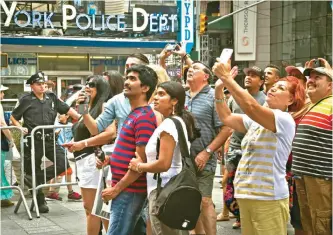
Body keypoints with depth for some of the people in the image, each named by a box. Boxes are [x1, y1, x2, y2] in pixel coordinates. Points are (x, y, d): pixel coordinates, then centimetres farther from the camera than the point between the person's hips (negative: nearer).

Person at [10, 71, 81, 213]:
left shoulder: (51, 98, 10)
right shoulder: (26, 100, 0)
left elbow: (67, 110, 13)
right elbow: (13, 117, 8)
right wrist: (20, 128, -8)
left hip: (49, 139, 4)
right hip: (33, 141, -4)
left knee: (63, 164, -10)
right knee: (34, 170, 4)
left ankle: (35, 179, 2)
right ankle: (40, 202, 18)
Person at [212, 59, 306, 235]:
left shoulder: (285, 120, -13)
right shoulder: (256, 120, 12)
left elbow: (251, 106, -27)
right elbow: (226, 117, 11)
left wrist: (227, 78, -23)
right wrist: (219, 89, -2)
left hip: (269, 198, -8)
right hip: (247, 195, 8)